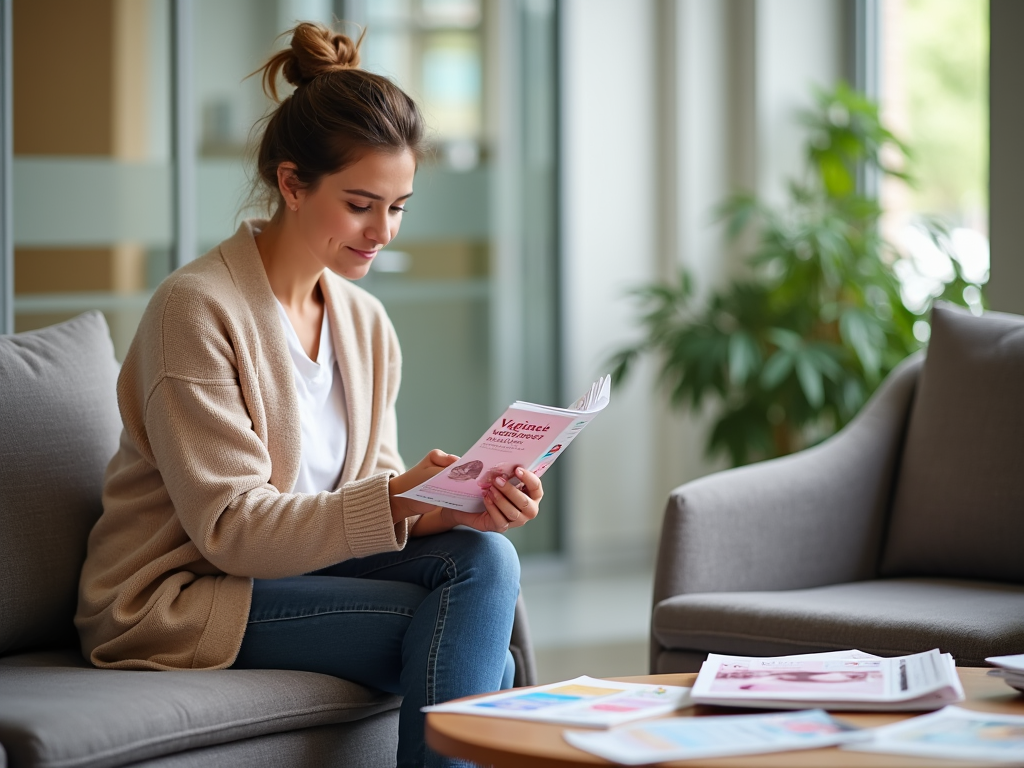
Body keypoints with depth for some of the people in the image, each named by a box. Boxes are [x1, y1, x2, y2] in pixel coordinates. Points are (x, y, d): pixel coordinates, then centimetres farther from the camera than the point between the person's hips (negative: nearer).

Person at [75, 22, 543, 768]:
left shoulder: (366, 325, 8)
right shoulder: (196, 308, -15)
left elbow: (374, 504, 4)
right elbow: (230, 529, -19)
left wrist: (463, 506, -18)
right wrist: (396, 499, -31)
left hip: (295, 568, 7)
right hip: (178, 601, -7)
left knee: (484, 557, -22)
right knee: (471, 635, -24)